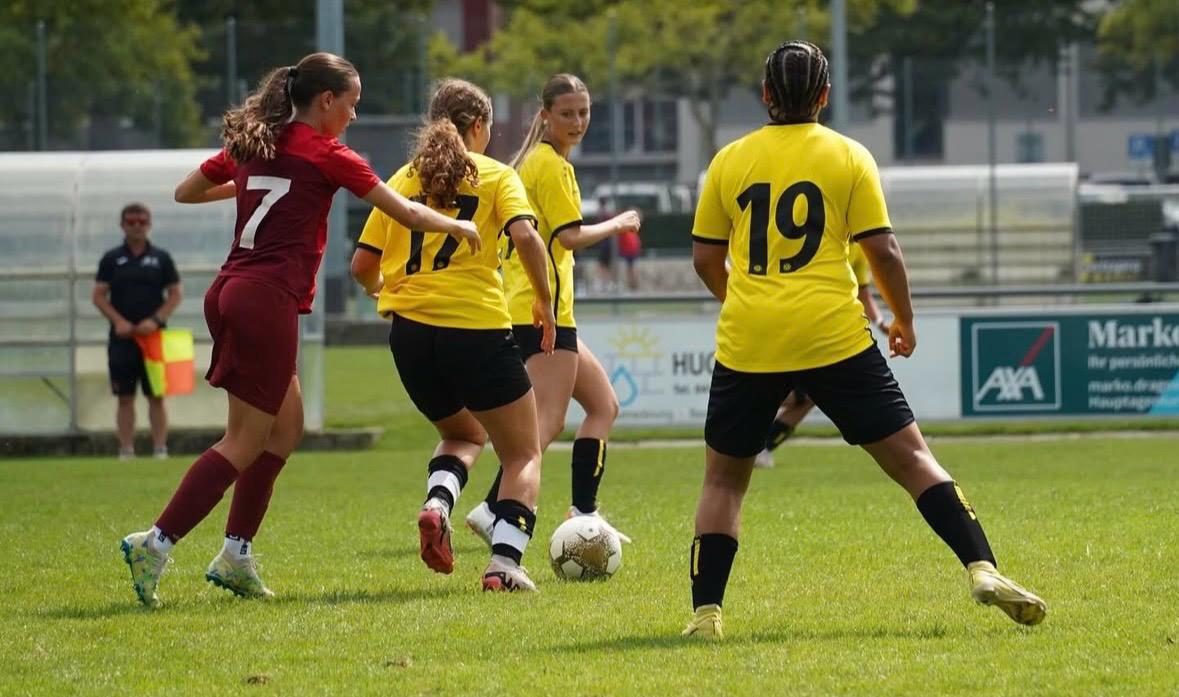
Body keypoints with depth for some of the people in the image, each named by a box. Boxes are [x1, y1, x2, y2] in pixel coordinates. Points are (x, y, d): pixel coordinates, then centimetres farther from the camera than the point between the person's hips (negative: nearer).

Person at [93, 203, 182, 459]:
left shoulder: (161, 258, 5)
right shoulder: (111, 259, 6)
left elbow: (175, 294, 4)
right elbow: (99, 296, 4)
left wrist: (156, 320, -10)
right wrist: (118, 321, -10)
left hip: (154, 336, -1)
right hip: (122, 338, 1)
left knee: (156, 397, -2)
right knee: (125, 398, 1)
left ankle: (160, 450, -1)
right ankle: (126, 451, 4)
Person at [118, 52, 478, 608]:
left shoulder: (251, 145, 14)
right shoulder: (327, 156, -4)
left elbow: (185, 191, 25)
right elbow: (407, 214, 1)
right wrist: (457, 227, 18)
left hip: (230, 292, 8)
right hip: (269, 300, -8)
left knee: (285, 425, 17)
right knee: (245, 443, -5)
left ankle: (236, 555, 14)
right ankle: (155, 545, -12)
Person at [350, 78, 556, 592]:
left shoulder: (403, 179, 14)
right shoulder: (496, 176, 4)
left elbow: (362, 265, 12)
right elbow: (525, 236, -14)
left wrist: (388, 294, 33)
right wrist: (544, 302, -1)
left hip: (410, 332, 4)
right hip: (478, 329, -4)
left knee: (463, 433, 29)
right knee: (523, 455, 11)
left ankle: (436, 505, -1)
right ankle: (504, 563, -8)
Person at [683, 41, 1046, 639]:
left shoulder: (730, 160, 8)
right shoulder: (848, 157, 3)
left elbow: (704, 257, 12)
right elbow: (882, 250, -1)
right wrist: (904, 321, 14)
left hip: (746, 342, 1)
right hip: (833, 337, -1)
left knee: (723, 479, 14)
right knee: (910, 455, 4)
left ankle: (705, 612, 5)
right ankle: (981, 568, -8)